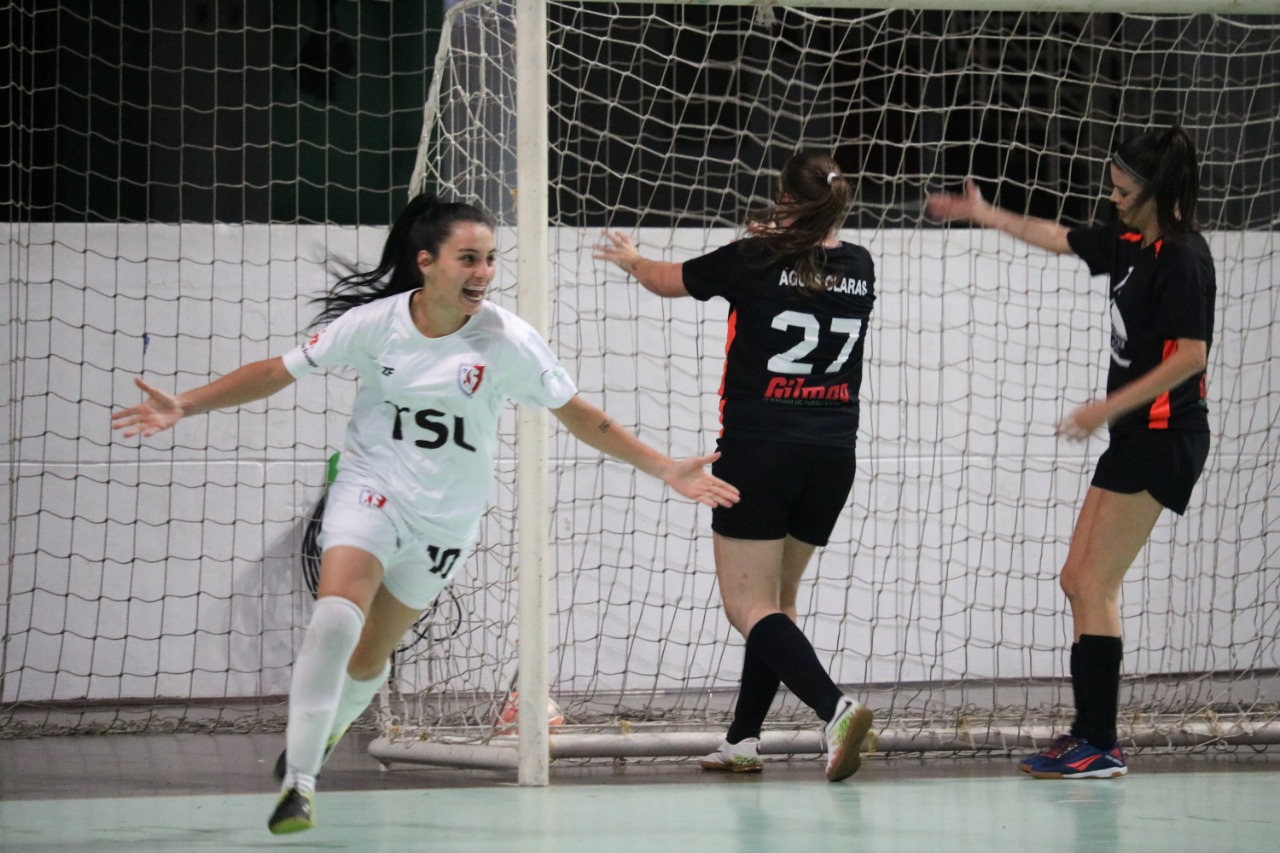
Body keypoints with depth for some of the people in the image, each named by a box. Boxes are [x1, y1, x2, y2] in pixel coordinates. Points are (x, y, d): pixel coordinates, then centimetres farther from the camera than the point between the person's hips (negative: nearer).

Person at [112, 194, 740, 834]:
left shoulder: (508, 341, -14)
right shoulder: (375, 322, -14)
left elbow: (579, 416, -6)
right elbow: (279, 372, -5)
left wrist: (666, 469, -10)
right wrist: (185, 406, -12)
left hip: (447, 517, 1)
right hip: (370, 490, -1)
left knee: (369, 658, 9)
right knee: (337, 616, -26)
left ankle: (324, 729, 43)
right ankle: (299, 782, -18)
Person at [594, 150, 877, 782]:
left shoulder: (756, 261, -7)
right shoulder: (859, 268, 5)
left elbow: (669, 280, 11)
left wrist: (630, 258, 31)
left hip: (757, 451, -6)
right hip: (832, 455, 6)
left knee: (750, 606, -7)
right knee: (775, 600, 17)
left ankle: (835, 707, -28)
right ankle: (742, 741, 19)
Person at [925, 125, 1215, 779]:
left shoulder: (1182, 257, -15)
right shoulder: (1132, 246, 11)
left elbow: (1191, 356, -21)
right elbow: (1057, 237, 26)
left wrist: (1109, 408, -21)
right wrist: (985, 215, 35)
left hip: (1162, 439, -10)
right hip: (1134, 438, 10)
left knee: (1096, 587, -10)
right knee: (1077, 580, 11)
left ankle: (1101, 748, -8)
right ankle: (1087, 732, 16)